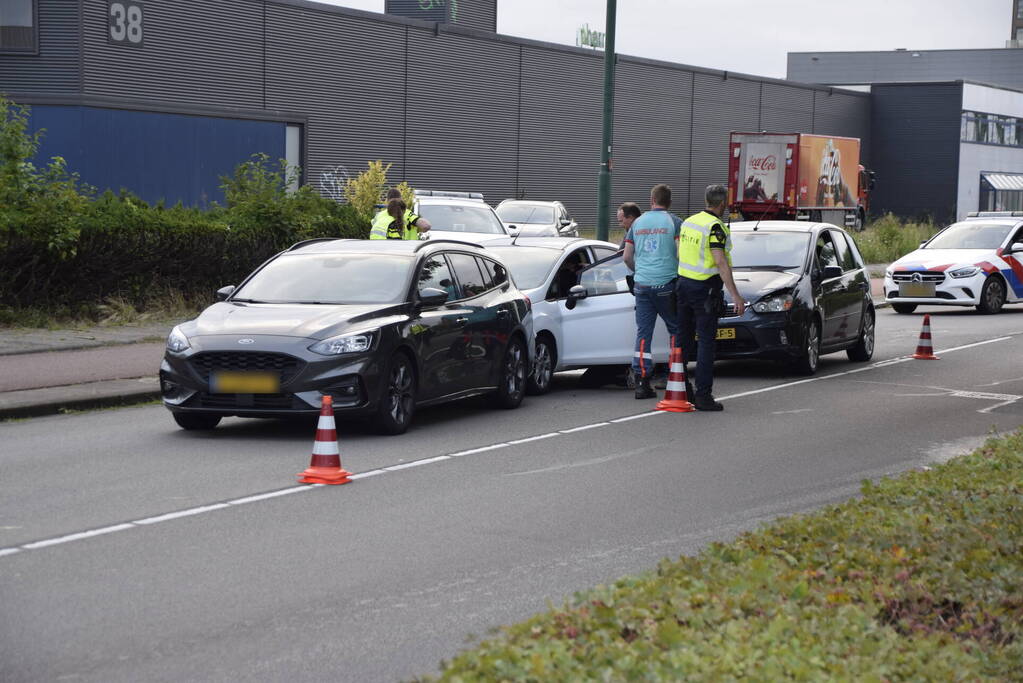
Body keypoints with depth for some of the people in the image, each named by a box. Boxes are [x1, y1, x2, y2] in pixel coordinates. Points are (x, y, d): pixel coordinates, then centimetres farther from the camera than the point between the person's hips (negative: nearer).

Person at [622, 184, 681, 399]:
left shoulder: (638, 223, 10)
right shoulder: (674, 222, -3)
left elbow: (627, 257, 11)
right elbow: (681, 254, -12)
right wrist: (680, 275, 4)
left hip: (642, 284, 3)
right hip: (666, 284, -3)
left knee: (643, 333, 4)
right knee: (676, 331, 8)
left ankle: (641, 382, -1)